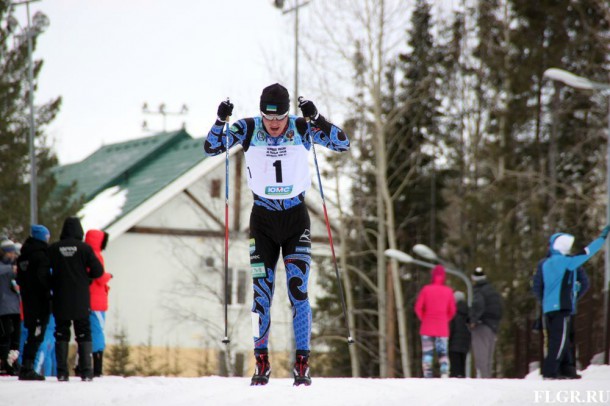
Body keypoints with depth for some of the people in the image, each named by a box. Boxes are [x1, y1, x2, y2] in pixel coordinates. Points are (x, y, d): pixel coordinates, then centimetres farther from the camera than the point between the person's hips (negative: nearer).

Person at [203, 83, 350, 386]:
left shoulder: (302, 129, -9)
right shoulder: (248, 129, -7)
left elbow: (342, 143, -14)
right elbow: (211, 147, -6)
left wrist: (316, 118, -28)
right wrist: (221, 120, -23)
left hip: (296, 219, -1)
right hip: (263, 221, 1)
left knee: (298, 292, -7)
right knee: (261, 293, -1)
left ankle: (302, 365, -3)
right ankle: (262, 363, 9)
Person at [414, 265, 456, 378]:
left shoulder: (426, 289, -4)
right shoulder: (448, 291, 0)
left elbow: (418, 308, -4)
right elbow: (452, 310, 3)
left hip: (427, 327, -1)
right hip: (442, 329, 1)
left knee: (427, 353, 4)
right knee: (443, 353, 4)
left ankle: (428, 377, -3)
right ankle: (445, 374, -17)